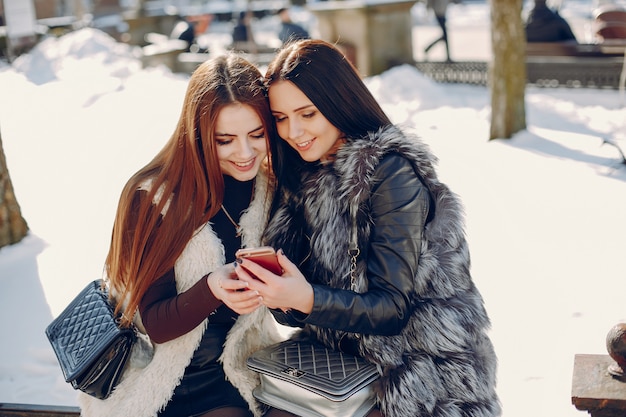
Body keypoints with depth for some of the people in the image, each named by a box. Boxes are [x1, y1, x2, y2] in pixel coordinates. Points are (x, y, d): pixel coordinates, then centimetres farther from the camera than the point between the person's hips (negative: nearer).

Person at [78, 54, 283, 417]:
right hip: (162, 384, -1)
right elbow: (156, 325, -12)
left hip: (239, 380, 1)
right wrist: (212, 290, -30)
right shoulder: (152, 197, -13)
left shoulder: (274, 191, -4)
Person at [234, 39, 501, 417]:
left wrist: (307, 299, -32)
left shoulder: (392, 173, -16)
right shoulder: (302, 177, 4)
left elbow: (392, 308, -18)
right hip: (340, 354, 6)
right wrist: (279, 295, -17)